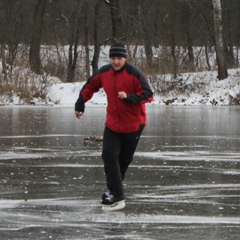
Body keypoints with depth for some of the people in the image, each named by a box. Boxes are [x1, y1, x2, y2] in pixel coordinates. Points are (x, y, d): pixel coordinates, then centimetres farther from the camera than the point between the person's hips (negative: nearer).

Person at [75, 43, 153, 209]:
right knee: (109, 155, -11)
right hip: (113, 124, 3)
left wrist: (128, 97, -31)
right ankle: (117, 195, -9)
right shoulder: (104, 73, -1)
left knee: (124, 159, 8)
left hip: (133, 124, -3)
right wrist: (80, 104, 19)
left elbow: (148, 95, -19)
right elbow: (90, 86, 16)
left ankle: (114, 189, 24)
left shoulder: (134, 74, -17)